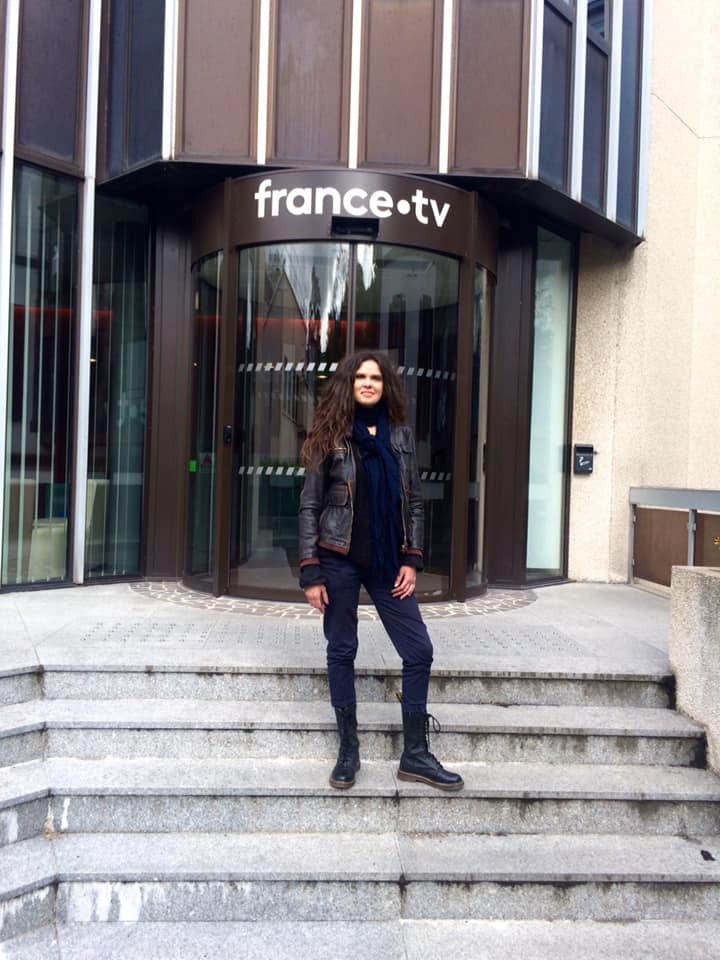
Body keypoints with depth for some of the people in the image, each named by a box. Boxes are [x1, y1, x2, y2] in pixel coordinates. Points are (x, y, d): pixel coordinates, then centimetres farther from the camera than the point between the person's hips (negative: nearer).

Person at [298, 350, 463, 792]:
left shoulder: (401, 435, 6)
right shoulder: (331, 435, -2)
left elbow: (414, 502, 8)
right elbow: (310, 506, -4)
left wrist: (412, 560, -1)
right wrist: (311, 573, -9)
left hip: (387, 559, 3)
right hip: (339, 559, -3)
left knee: (419, 651, 0)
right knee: (342, 652, 7)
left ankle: (415, 755, 15)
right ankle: (349, 750, 23)